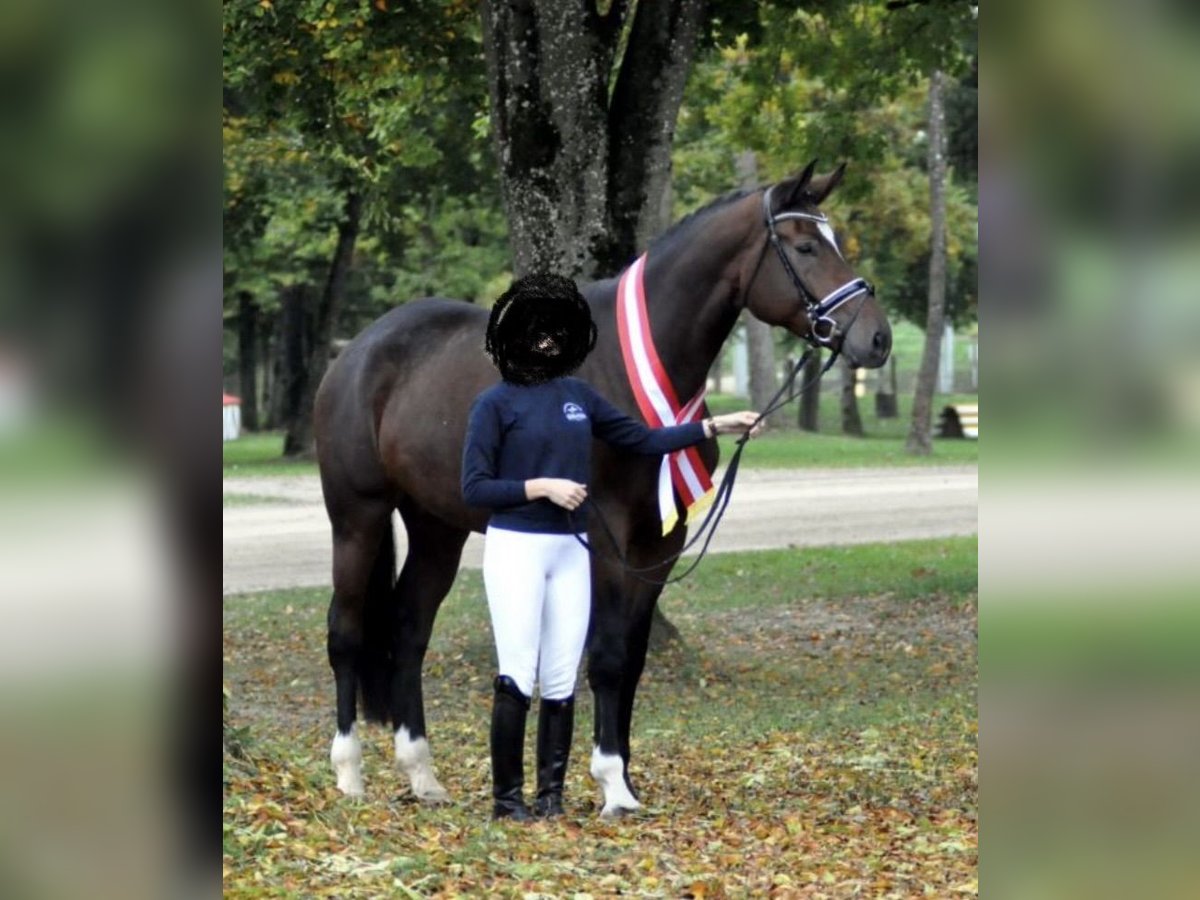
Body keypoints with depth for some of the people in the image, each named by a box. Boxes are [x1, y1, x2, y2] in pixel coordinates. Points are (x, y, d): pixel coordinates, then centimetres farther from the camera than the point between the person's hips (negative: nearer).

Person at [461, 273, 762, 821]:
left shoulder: (578, 396, 9)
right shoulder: (496, 403, -6)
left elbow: (643, 440, 12)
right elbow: (474, 488, -8)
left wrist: (713, 427, 5)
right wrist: (541, 487, -17)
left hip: (570, 552, 5)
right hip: (516, 549, -5)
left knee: (562, 681, 6)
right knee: (517, 677, -5)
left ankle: (551, 794, 13)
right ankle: (507, 796, 3)